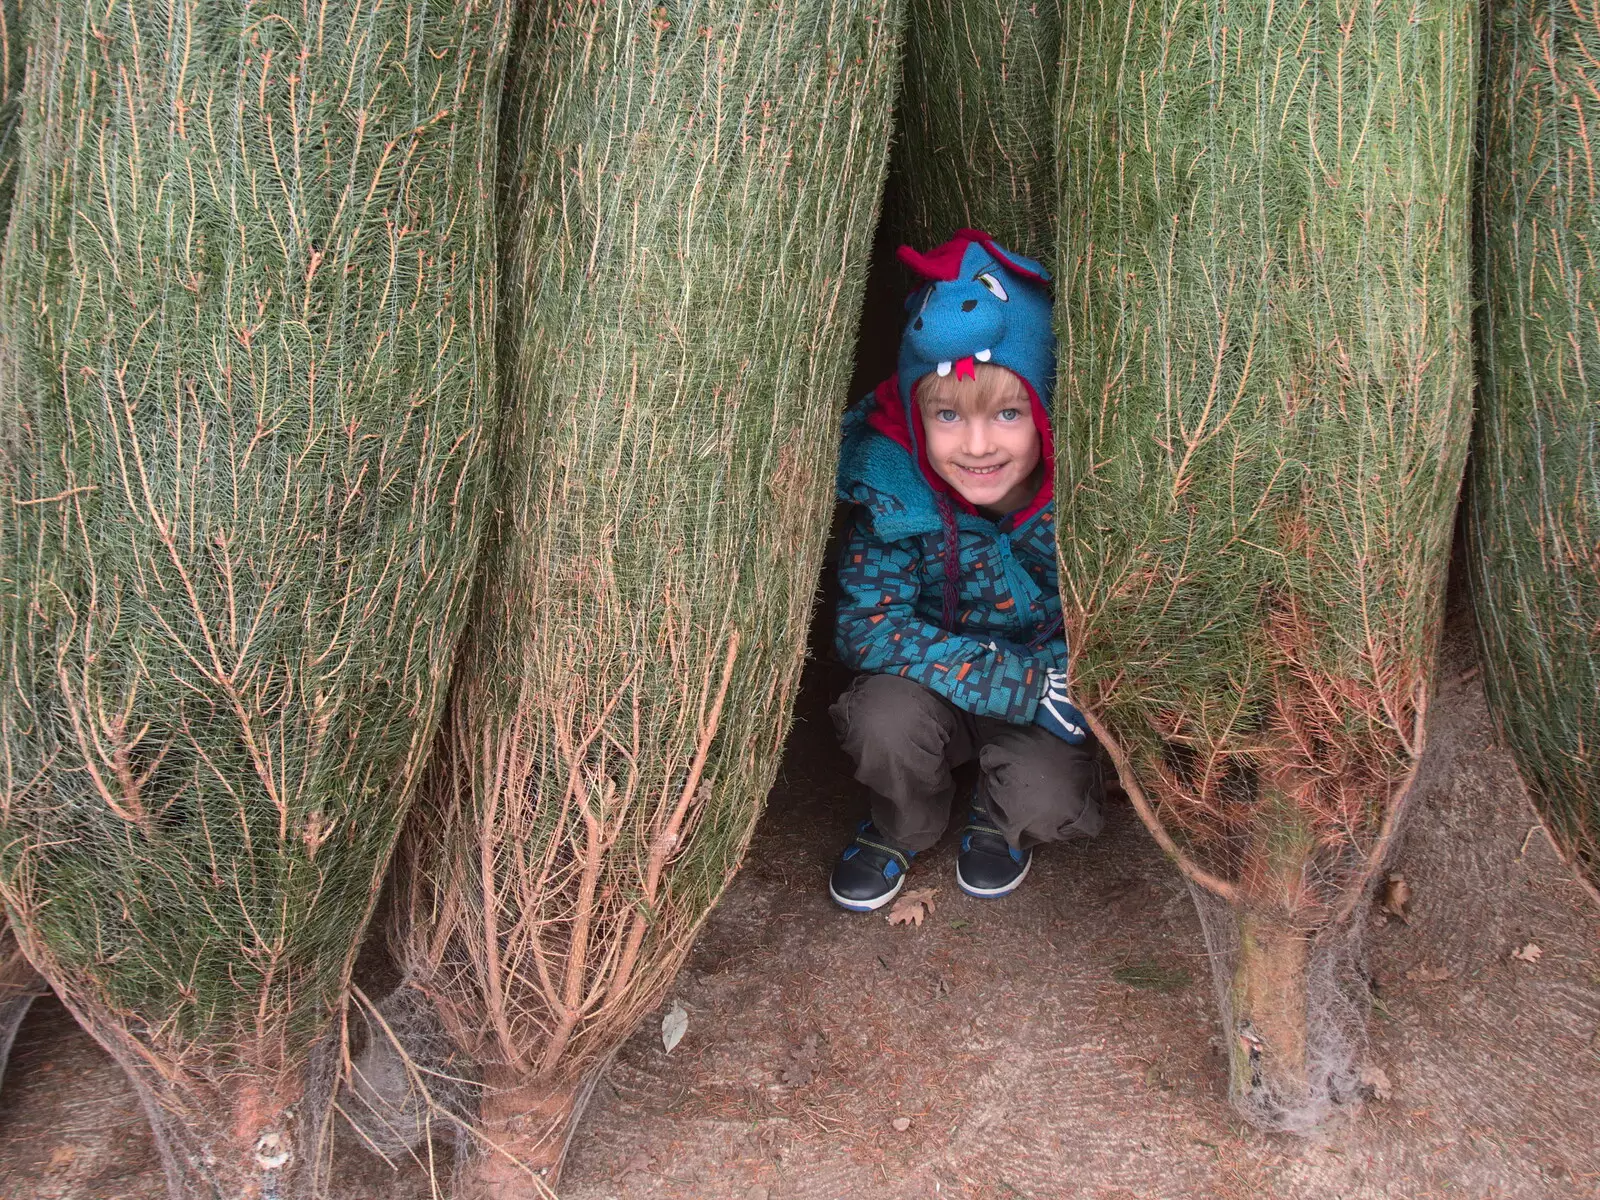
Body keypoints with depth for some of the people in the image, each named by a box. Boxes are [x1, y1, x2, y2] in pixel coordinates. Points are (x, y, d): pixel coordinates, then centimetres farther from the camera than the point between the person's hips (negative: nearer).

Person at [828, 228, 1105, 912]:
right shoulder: (894, 487, -24)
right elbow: (867, 622, -25)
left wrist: (1070, 683, -33)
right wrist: (1027, 684, -31)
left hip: (1051, 699, 0)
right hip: (936, 686, 1)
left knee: (1046, 801, -27)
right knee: (887, 717, -30)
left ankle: (1000, 825, 12)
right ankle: (902, 829, 5)